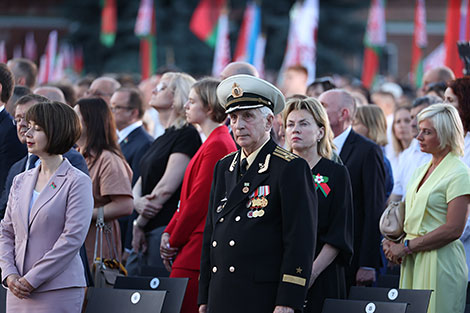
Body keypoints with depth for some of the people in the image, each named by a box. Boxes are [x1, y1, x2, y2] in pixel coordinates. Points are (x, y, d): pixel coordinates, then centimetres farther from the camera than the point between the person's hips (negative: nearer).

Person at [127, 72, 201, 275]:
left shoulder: (187, 135, -7)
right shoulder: (162, 139, 22)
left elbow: (166, 188, -13)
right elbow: (141, 182, 17)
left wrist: (140, 223, -7)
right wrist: (138, 203, -7)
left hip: (165, 228, -9)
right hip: (146, 234, 9)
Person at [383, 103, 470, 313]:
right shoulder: (421, 171, 16)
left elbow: (453, 229, -17)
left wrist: (406, 247, -14)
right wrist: (392, 242, 1)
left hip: (440, 262, -8)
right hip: (412, 263, 8)